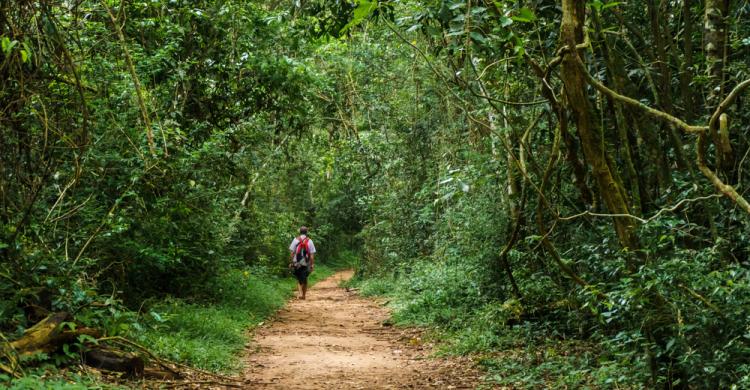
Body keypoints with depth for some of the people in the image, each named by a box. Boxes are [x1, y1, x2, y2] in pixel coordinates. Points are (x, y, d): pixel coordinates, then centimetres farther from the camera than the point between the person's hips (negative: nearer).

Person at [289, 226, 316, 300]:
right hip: (306, 263, 0)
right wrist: (312, 264, -1)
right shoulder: (309, 241, -2)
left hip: (297, 263, 0)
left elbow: (292, 253, -3)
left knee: (299, 279, 8)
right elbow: (312, 255, -5)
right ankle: (304, 295, 18)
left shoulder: (296, 240, -2)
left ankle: (300, 293, -10)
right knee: (304, 280, 14)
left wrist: (291, 262, 3)